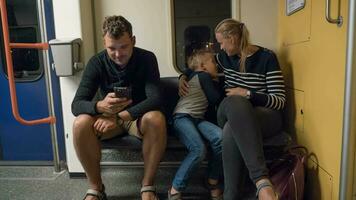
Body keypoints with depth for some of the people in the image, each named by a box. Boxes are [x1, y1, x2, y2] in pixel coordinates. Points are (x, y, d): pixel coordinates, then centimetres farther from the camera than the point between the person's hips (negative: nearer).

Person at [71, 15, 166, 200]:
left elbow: (154, 99, -26)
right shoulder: (97, 62, -12)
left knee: (156, 119, -35)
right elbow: (76, 104, -19)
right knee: (81, 124, -29)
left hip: (139, 116, -1)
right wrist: (100, 106, -43)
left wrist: (119, 116, -37)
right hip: (108, 116, 2)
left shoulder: (147, 58, -16)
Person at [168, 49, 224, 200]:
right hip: (182, 117, -8)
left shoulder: (194, 75, 27)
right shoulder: (204, 76, 3)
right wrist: (215, 83, 21)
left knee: (220, 137, -21)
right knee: (199, 149, -32)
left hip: (197, 119, 8)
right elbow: (215, 99, 1)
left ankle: (213, 182, -9)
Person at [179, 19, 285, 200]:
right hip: (232, 114, 4)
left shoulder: (267, 58, -6)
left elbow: (280, 101, -9)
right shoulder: (225, 57, 9)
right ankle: (261, 179, -42)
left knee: (231, 130, -40)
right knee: (234, 102, -37)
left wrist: (248, 94, -20)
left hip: (265, 117, -3)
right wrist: (182, 78, 9)